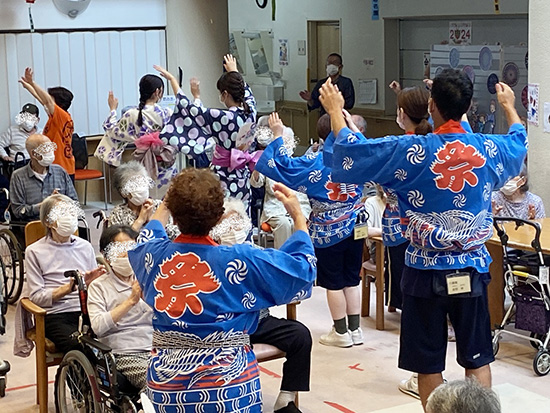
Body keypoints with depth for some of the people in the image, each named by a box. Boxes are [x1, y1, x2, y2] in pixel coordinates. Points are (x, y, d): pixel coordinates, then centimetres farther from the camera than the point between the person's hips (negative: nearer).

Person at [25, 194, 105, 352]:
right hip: (56, 314, -3)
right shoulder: (34, 252, 8)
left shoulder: (85, 246, 20)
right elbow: (36, 296, 1)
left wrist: (93, 281, -3)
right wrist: (69, 288, -13)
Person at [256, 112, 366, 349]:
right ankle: (355, 329, 18)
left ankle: (341, 332, 12)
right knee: (352, 279, 13)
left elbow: (281, 167, -12)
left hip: (328, 232, -4)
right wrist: (351, 126, 27)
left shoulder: (314, 162, -16)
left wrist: (278, 136, -4)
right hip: (355, 228, 4)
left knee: (334, 282, 5)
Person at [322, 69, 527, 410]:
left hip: (426, 271, -3)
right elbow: (520, 143, 20)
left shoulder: (410, 151, -16)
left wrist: (335, 111, 5)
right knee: (477, 360, 12)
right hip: (473, 270, 3)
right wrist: (509, 106, 38)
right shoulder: (489, 149, -4)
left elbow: (350, 154, -9)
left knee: (429, 365, 8)